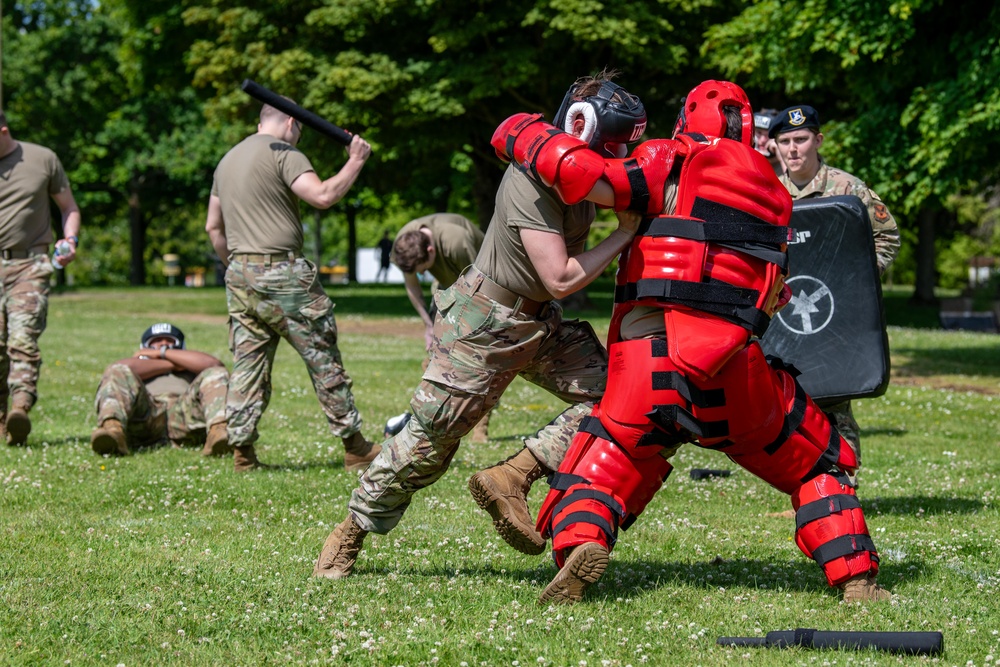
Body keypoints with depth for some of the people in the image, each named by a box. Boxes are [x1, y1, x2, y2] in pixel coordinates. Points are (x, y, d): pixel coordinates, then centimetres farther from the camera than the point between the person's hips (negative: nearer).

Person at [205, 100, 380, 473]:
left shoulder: (228, 159, 19)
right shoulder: (283, 152, -6)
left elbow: (213, 226, 22)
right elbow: (323, 196, -19)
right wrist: (356, 161, -8)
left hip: (239, 274, 7)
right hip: (281, 272, -7)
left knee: (247, 362, 8)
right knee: (323, 358, -1)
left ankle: (242, 452, 3)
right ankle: (355, 448, 3)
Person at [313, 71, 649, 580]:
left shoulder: (582, 167, -3)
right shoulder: (531, 180, -27)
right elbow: (561, 279, -27)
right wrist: (626, 233, -22)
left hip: (540, 323, 8)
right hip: (483, 323, -8)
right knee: (431, 437, -1)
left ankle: (512, 478, -10)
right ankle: (351, 532, 17)